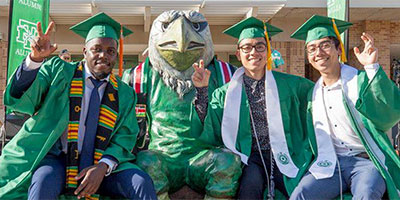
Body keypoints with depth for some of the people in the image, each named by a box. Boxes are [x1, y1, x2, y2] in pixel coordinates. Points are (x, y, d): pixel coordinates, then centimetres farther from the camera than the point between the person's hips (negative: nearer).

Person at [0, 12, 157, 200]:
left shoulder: (125, 94, 7)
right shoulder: (59, 70, 3)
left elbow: (125, 138, 3)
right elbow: (19, 99, -8)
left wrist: (103, 166, -16)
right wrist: (35, 58, -25)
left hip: (100, 165, 1)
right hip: (56, 159, -1)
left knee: (142, 183, -23)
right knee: (45, 182, -33)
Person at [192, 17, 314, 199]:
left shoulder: (289, 83, 7)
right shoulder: (227, 92, 6)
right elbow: (209, 134, -2)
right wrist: (202, 90, -10)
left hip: (283, 157, 1)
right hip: (250, 158, -1)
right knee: (251, 183, -32)